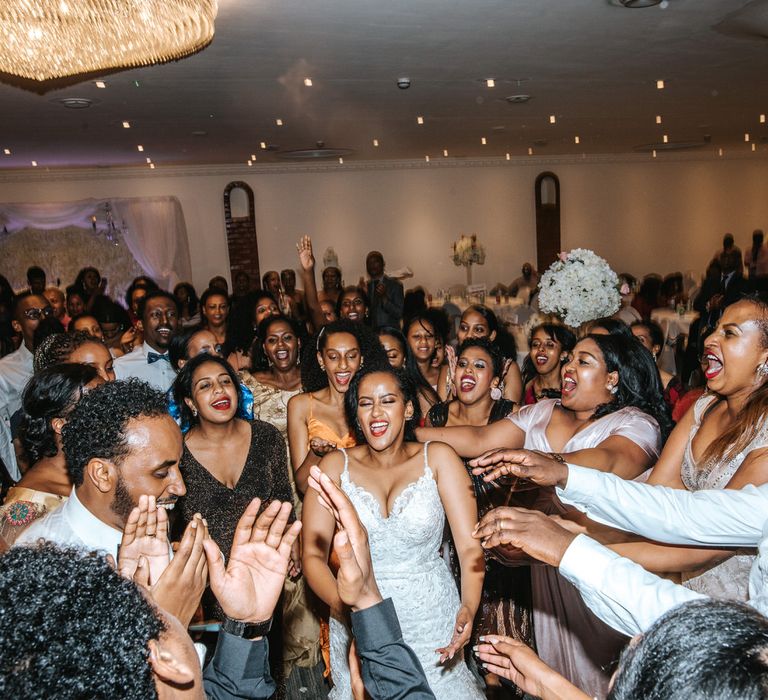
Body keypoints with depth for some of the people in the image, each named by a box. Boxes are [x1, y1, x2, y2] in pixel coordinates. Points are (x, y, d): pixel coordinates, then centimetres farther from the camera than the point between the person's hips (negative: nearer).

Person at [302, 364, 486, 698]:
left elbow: (470, 546, -10)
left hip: (433, 619, 0)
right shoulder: (336, 465, -2)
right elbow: (313, 555, -8)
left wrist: (468, 608, -27)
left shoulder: (437, 458, -4)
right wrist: (343, 606, -26)